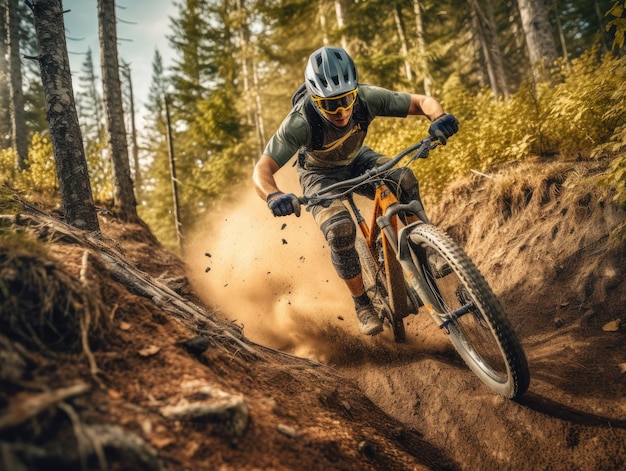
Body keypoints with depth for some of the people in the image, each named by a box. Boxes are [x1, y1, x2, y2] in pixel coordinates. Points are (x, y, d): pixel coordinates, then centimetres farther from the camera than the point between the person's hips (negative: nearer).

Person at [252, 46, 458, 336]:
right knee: (340, 230, -28)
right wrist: (274, 196, -58)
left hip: (356, 161, 3)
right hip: (321, 175, -2)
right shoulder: (300, 122, -35)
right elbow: (261, 171, -36)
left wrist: (439, 117, -45)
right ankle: (362, 303, -5)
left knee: (404, 180, -27)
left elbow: (422, 102, -21)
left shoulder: (367, 98, -29)